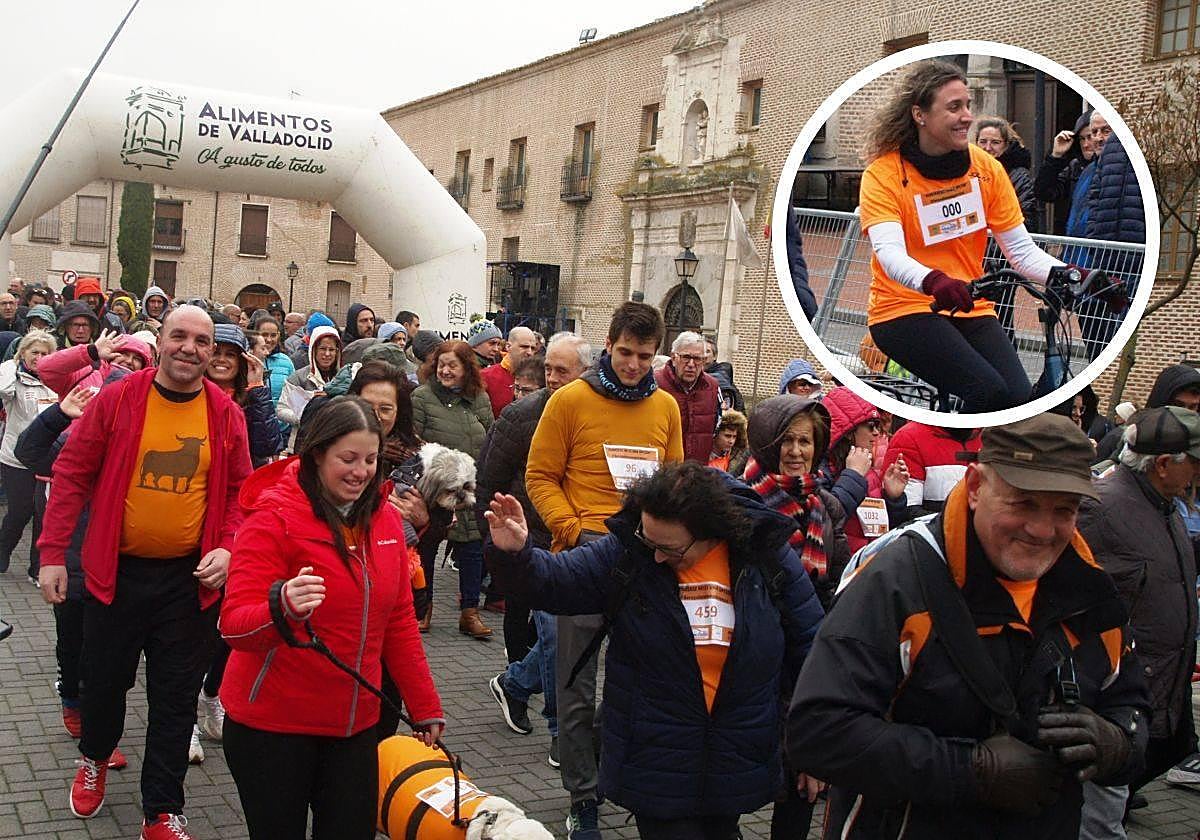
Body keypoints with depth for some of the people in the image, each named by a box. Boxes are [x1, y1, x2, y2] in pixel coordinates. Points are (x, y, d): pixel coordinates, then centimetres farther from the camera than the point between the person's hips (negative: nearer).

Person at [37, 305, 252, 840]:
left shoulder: (226, 415, -2)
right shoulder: (117, 400, -7)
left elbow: (239, 492, 5)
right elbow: (72, 474, -3)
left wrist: (227, 546, -10)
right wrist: (52, 552, -6)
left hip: (190, 578, 1)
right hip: (117, 570, 0)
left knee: (176, 698, 7)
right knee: (104, 678, 16)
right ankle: (95, 757, 48)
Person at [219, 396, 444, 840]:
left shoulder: (385, 518, 3)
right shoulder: (274, 517, -14)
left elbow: (399, 623, 12)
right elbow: (234, 626, -21)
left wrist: (425, 706, 13)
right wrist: (282, 608, -42)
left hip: (355, 726, 5)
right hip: (272, 727, -5)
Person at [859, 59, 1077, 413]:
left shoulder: (986, 168, 4)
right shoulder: (883, 174, -9)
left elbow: (1021, 250, 3)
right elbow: (889, 253, -24)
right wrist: (933, 281, -44)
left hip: (971, 310, 5)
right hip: (904, 311, -4)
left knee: (1021, 399, -17)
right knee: (989, 392, -25)